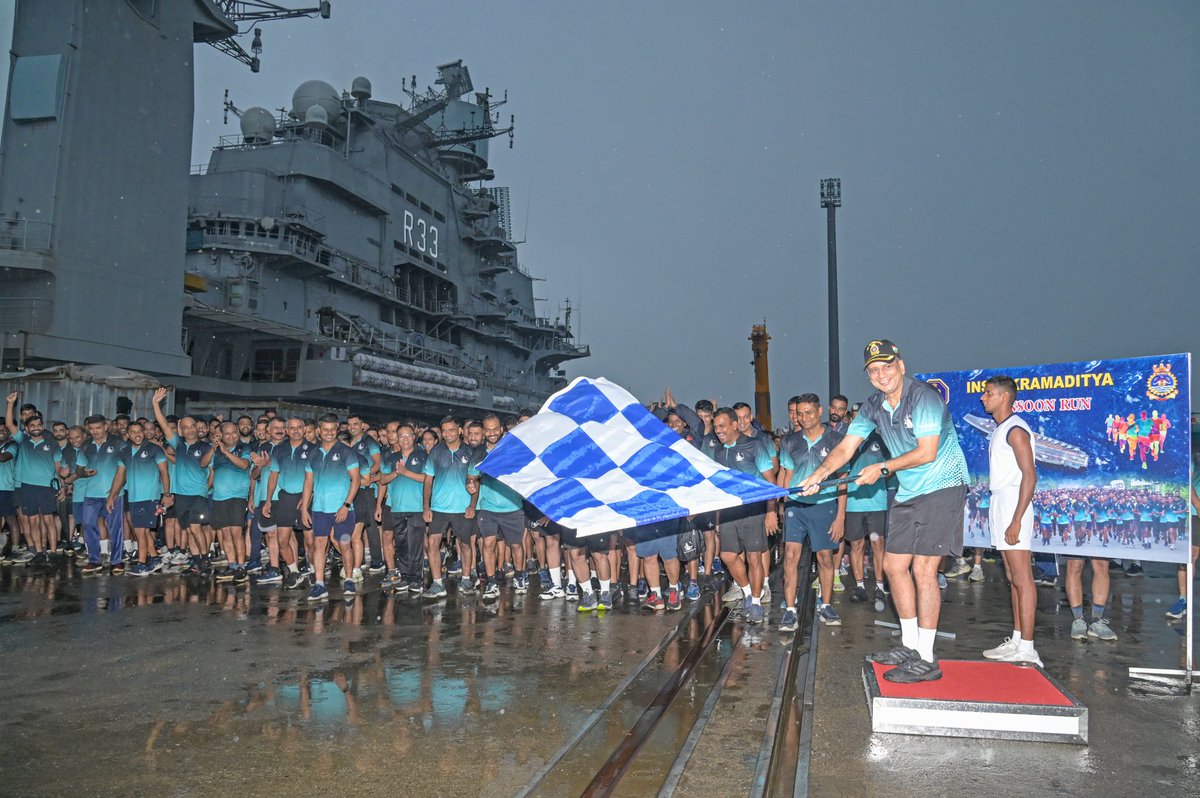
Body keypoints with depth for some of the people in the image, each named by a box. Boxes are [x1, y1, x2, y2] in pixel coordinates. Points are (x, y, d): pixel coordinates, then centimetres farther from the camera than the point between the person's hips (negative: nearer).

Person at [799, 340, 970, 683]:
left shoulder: (923, 397, -18)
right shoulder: (873, 406, 5)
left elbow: (927, 452, -23)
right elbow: (846, 447, 3)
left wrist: (883, 469, -18)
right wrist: (821, 472, -13)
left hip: (942, 487, -8)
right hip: (908, 494, 8)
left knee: (923, 569, -12)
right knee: (894, 564, 10)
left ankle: (926, 660, -4)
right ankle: (910, 645, 24)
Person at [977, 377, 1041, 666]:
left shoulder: (1015, 430, -11)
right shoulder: (999, 430, 18)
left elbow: (1030, 475, -18)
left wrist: (1016, 520, -22)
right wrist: (1003, 515, 15)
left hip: (1013, 505, -10)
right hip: (999, 503, 10)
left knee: (1022, 579, -7)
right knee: (1013, 579, 12)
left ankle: (1026, 648, -5)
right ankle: (1016, 640, 18)